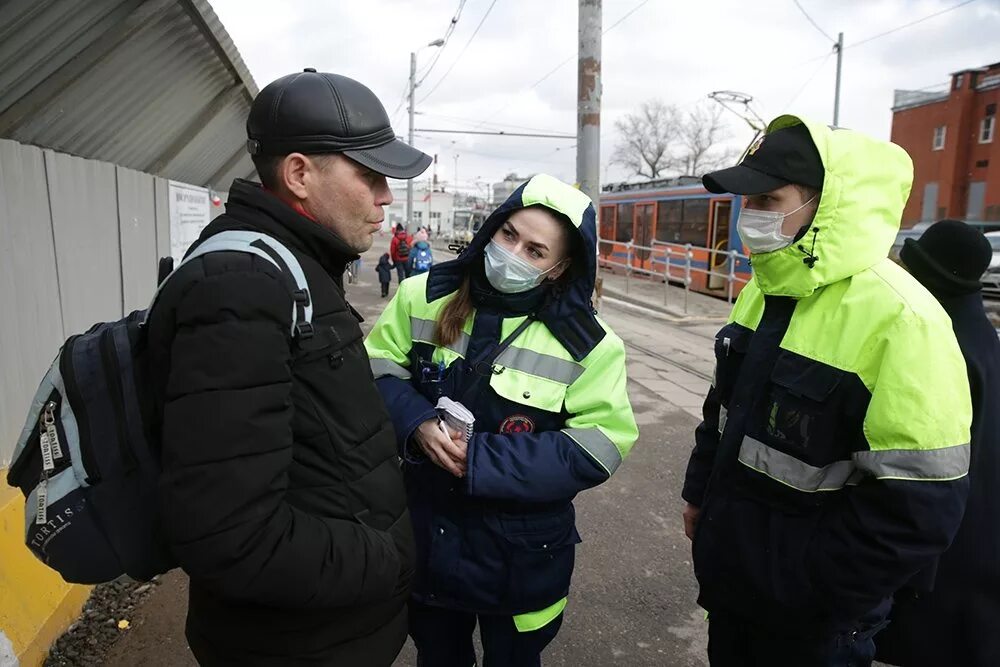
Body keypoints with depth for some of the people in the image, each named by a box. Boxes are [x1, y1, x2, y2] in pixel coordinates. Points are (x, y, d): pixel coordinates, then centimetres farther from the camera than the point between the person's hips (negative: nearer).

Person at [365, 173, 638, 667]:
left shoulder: (587, 346, -16)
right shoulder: (425, 297, -7)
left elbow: (596, 449, -18)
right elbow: (378, 369, 0)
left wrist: (479, 459, -23)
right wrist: (416, 424, -21)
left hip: (521, 554, -2)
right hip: (426, 531, 3)